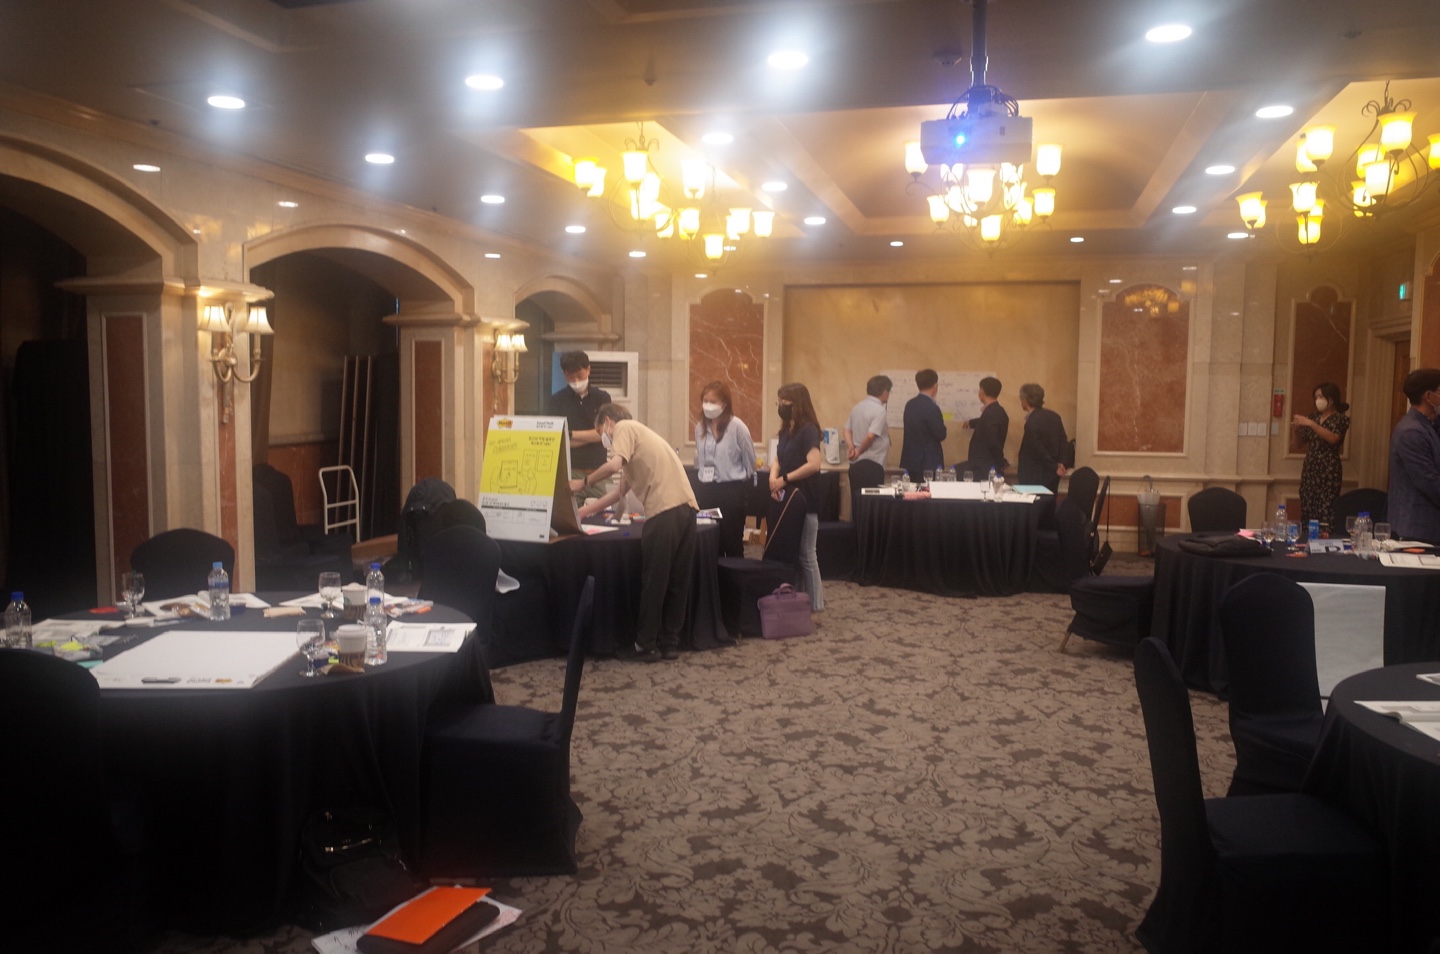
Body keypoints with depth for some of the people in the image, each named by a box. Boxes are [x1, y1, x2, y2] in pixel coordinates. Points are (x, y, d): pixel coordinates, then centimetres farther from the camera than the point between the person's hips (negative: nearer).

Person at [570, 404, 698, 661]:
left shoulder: (624, 427, 6)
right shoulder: (637, 433, 32)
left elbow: (614, 466, -14)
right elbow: (620, 491, 33)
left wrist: (584, 483, 0)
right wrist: (586, 510, 36)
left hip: (665, 510, -9)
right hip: (685, 507, 9)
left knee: (653, 581, 1)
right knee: (677, 581, 12)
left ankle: (646, 646, 9)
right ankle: (669, 643, 19)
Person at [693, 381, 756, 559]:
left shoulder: (737, 427, -10)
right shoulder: (700, 427, 6)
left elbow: (750, 463, -4)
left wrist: (743, 492, 0)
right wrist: (703, 488, 13)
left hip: (732, 491, -5)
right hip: (707, 490, 5)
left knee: (732, 542, 4)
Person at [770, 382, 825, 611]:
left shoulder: (808, 429, -15)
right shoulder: (786, 429, 11)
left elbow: (814, 464, -25)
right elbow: (778, 459, 10)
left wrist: (784, 479, -18)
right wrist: (773, 478, -11)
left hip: (804, 501, -8)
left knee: (805, 554, -1)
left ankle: (814, 604, 9)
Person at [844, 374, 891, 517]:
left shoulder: (856, 408, 11)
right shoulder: (879, 410, -13)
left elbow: (847, 430, 10)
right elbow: (871, 436, -20)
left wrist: (852, 448, -3)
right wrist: (859, 451, -6)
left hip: (855, 464, 8)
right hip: (872, 464, -8)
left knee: (856, 503, 13)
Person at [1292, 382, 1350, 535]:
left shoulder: (1340, 418, -2)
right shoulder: (1313, 416, 13)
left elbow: (1333, 439, -19)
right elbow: (1303, 439, 20)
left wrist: (1311, 424, -23)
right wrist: (1296, 428, 0)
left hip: (1329, 469, -5)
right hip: (1310, 467, 5)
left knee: (1326, 510, -12)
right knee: (1307, 508, 1)